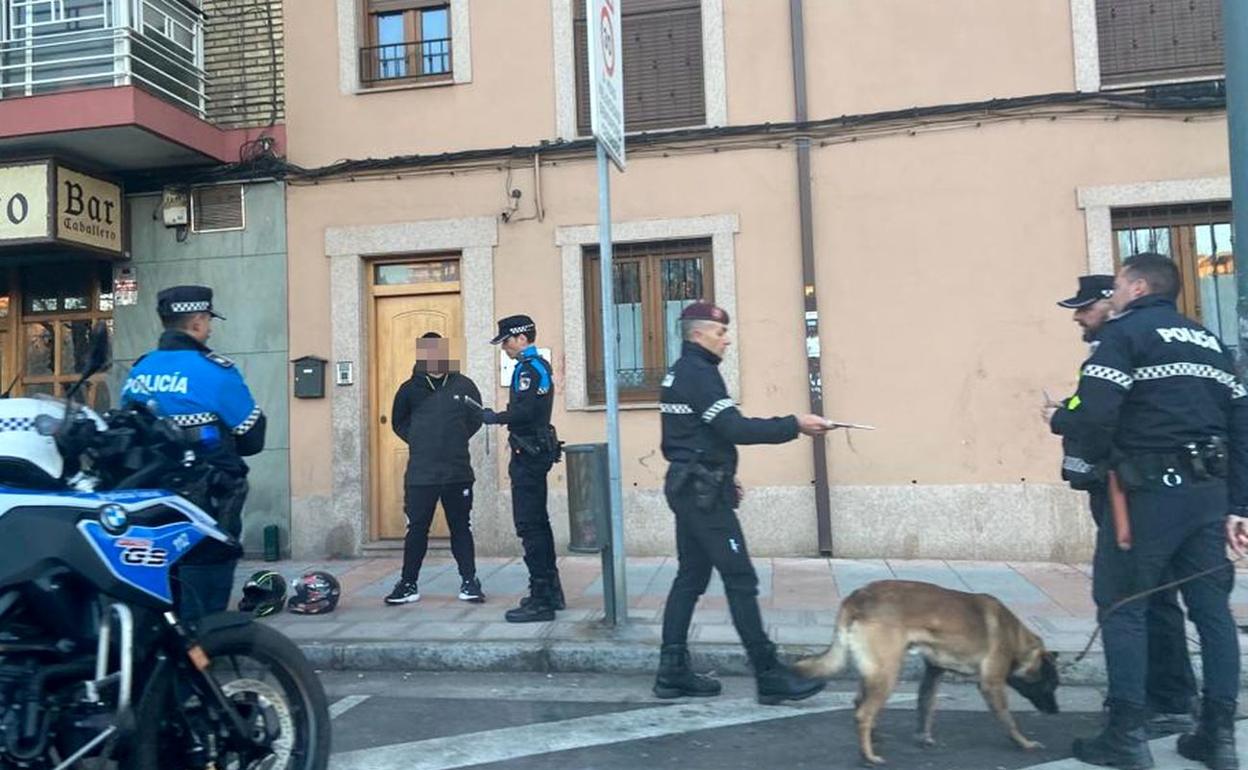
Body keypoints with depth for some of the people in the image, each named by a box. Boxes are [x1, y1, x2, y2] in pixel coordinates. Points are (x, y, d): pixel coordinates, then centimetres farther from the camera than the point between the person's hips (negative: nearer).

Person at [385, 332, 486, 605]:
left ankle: (469, 582, 18)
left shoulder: (463, 385, 0)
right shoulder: (410, 388, 2)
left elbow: (477, 418, 11)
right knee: (417, 529, 6)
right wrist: (418, 441, 5)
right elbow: (398, 423, 14)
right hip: (420, 473, 0)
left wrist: (456, 440, 4)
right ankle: (408, 584, 17)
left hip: (458, 472, 0)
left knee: (461, 528, 9)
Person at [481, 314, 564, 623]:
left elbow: (524, 411, -25)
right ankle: (550, 590, 26)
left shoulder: (529, 368, -14)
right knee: (538, 522, 17)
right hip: (537, 452, 11)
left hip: (528, 455, -11)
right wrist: (498, 416, 8)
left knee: (529, 525, -8)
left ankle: (541, 599, -5)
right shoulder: (540, 366, 17)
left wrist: (495, 418, -12)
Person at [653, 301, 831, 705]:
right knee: (740, 579, -6)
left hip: (687, 486, 10)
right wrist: (795, 425, -20)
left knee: (690, 577, 11)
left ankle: (673, 671, 14)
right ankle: (770, 675, -1)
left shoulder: (679, 373, 17)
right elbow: (735, 428, -23)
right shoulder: (699, 374, -14)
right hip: (703, 492, -10)